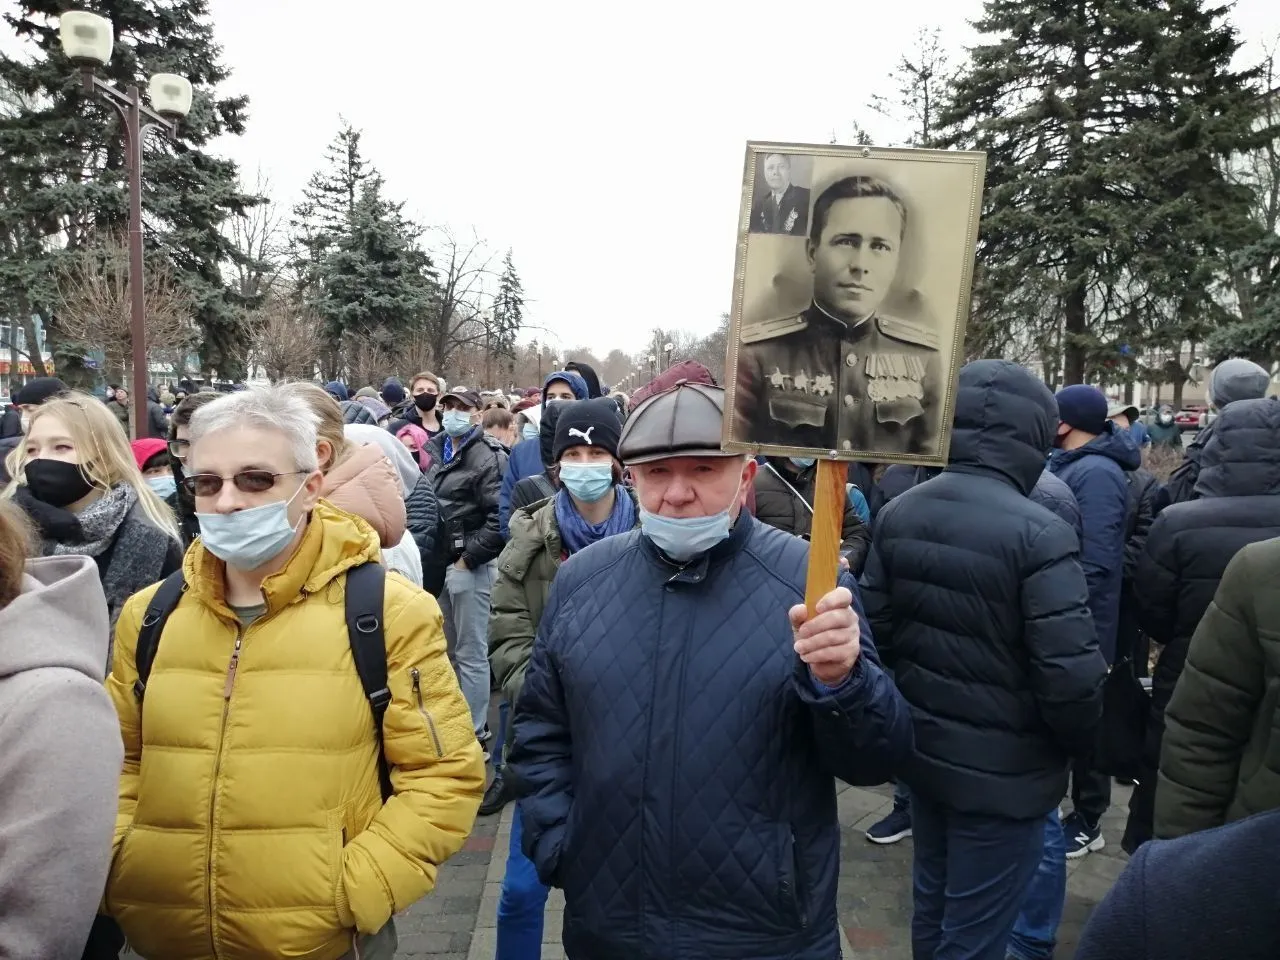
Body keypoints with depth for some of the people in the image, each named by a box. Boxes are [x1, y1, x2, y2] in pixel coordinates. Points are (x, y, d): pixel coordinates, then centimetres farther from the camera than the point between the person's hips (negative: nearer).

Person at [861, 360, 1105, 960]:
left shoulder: (897, 513, -3)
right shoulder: (1038, 533, -23)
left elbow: (875, 627, 1)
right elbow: (1071, 674, -23)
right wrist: (1078, 746, -3)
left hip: (921, 751, 6)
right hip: (1003, 772, -6)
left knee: (932, 907, 25)